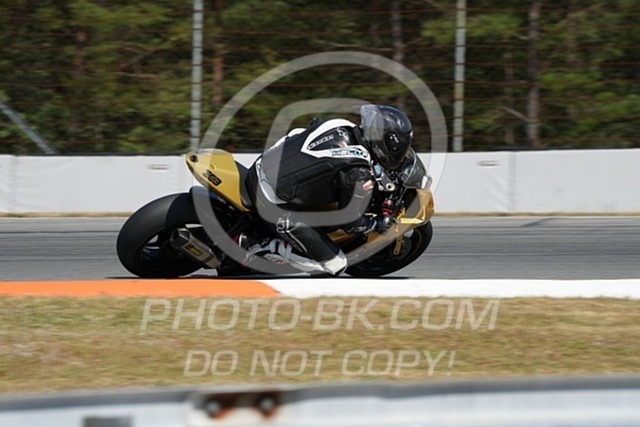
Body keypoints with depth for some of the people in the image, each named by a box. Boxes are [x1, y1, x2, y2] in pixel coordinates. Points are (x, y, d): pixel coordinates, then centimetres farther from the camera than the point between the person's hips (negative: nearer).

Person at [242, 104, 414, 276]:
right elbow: (350, 222, -9)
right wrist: (379, 224, 11)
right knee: (335, 265, 1)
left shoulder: (340, 126, 2)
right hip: (277, 211, -8)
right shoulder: (361, 174, -19)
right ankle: (257, 247, -3)